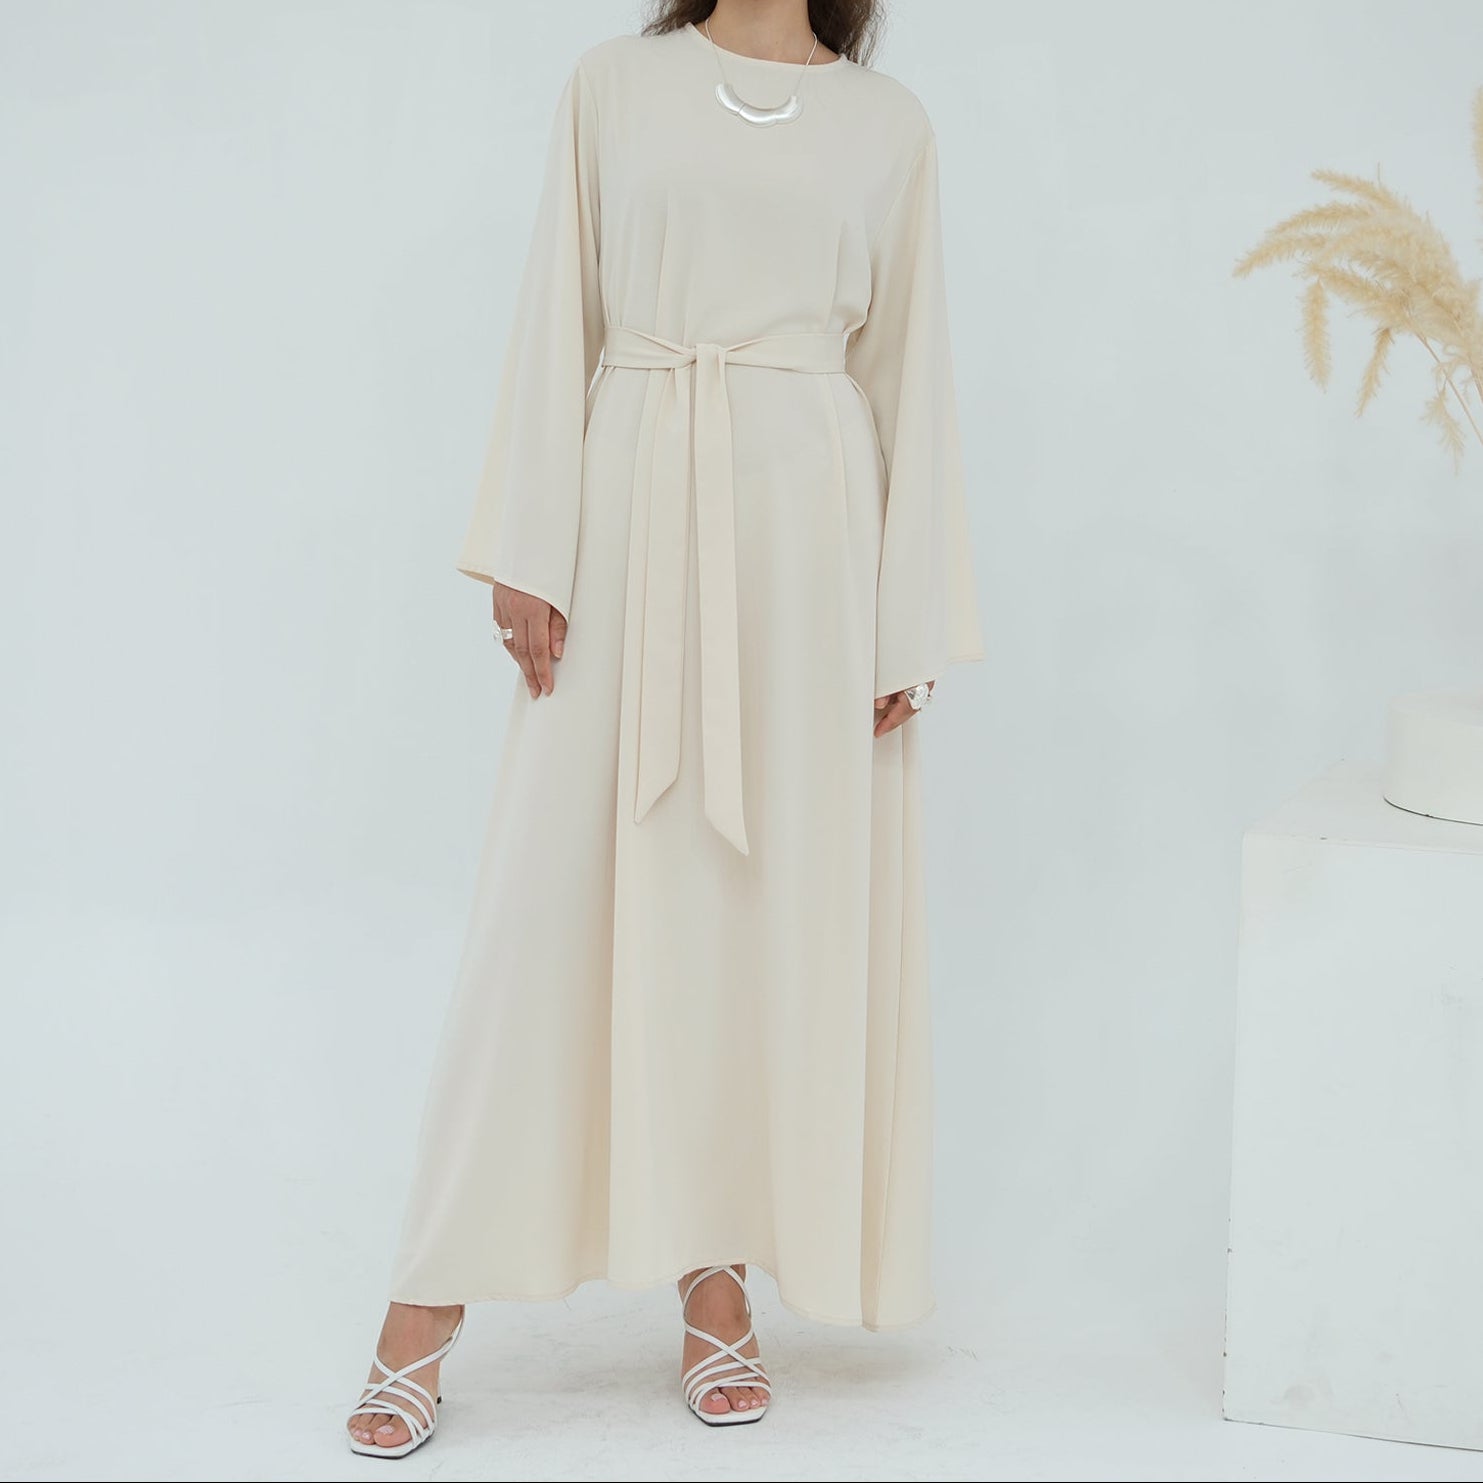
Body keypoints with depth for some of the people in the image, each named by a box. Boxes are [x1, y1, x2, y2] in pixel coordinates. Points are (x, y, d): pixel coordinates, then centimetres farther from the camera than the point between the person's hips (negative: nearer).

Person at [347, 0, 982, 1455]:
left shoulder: (889, 124, 9)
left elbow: (909, 372, 7)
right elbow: (554, 323, 5)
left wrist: (908, 627, 2)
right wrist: (528, 554, -4)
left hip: (805, 519, 1)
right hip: (633, 512, 0)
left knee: (774, 897, 3)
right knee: (552, 889, -2)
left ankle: (718, 1284, 15)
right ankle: (428, 1304, 5)